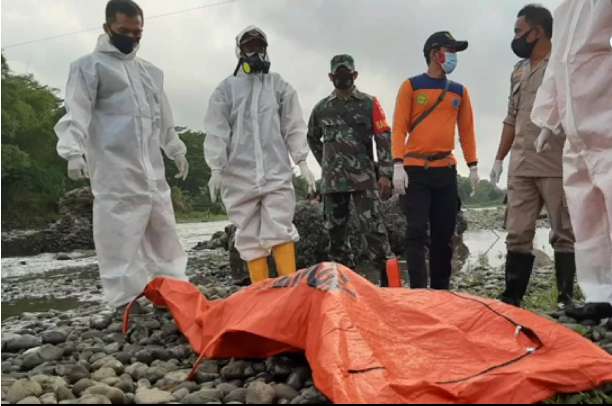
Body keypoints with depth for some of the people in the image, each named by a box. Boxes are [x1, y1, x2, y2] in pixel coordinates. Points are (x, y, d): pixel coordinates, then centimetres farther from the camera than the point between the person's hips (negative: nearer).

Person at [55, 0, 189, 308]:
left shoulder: (151, 71, 22)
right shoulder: (90, 66, 2)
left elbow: (164, 118, 29)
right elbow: (76, 113, -9)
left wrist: (177, 151, 27)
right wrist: (74, 151, -23)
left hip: (152, 171, 7)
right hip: (114, 173, -6)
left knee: (164, 234, 11)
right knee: (119, 240, -7)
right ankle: (127, 304, 0)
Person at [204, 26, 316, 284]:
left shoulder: (280, 86, 13)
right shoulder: (226, 89, 11)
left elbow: (294, 126, 9)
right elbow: (217, 132, 5)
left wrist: (302, 162, -1)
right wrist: (217, 168, -4)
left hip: (277, 172, 0)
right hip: (239, 175, 1)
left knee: (280, 231, -8)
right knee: (250, 236, 2)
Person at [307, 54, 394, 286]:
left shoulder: (369, 103, 4)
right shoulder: (321, 108, 11)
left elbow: (384, 139, -1)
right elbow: (312, 138, 27)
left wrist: (385, 173, -8)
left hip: (364, 178, -3)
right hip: (332, 180, 4)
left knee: (373, 229, -10)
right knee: (336, 232, 8)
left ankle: (388, 279, -4)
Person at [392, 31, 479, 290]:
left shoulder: (459, 91, 14)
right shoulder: (411, 86, 2)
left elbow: (467, 129, 15)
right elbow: (399, 127, -4)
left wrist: (473, 166, 8)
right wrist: (398, 165, -14)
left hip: (446, 170, 4)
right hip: (415, 170, -4)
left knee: (444, 234, 7)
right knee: (417, 232, -7)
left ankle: (441, 290, 17)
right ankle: (418, 291, -5)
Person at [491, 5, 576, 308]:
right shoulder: (518, 72, 19)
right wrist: (499, 159, 18)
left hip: (557, 167, -6)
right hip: (520, 167, 6)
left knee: (563, 234, 0)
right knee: (517, 235, 5)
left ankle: (565, 301, 7)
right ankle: (512, 299, 9)